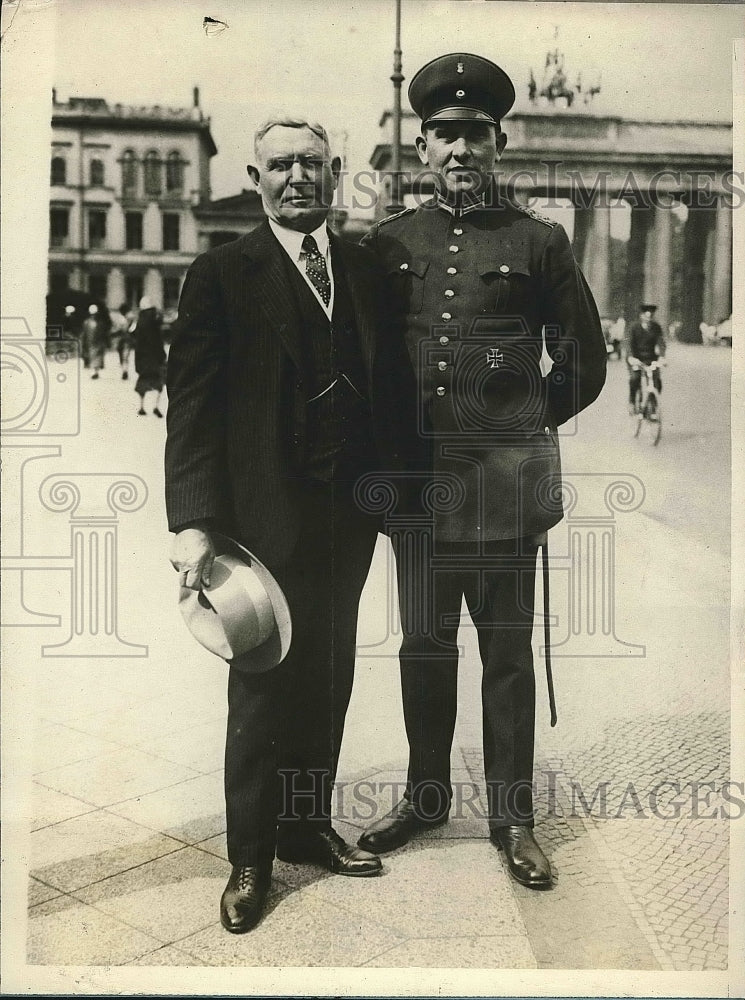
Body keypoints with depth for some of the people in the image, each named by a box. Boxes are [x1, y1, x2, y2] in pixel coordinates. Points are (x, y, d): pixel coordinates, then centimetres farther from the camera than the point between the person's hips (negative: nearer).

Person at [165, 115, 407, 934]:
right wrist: (194, 521, -17)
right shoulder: (222, 275, -4)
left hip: (350, 515, 5)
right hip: (268, 518, -5)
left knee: (328, 684, 15)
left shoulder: (366, 269, 11)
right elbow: (192, 405, -9)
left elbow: (385, 386, 11)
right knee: (264, 691, 5)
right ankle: (250, 860, 23)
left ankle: (308, 829, 33)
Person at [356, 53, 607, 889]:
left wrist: (521, 431, 10)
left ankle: (512, 815, 19)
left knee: (507, 652, 6)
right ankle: (425, 793, 29)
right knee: (425, 646, 13)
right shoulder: (389, 243, 7)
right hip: (416, 477, 2)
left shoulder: (539, 241, 2)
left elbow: (585, 361, 8)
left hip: (506, 483, -2)